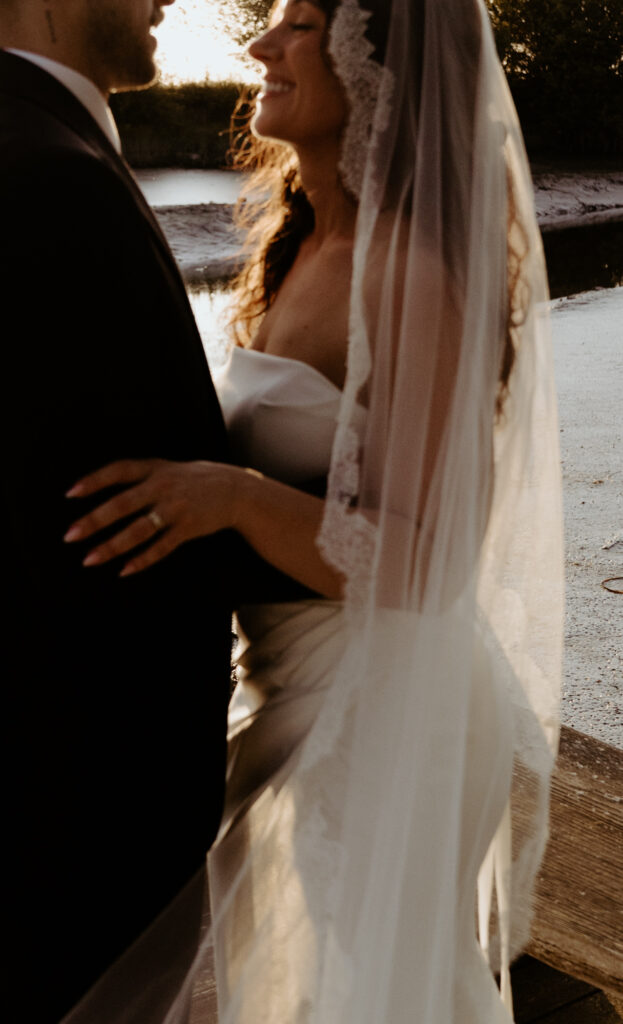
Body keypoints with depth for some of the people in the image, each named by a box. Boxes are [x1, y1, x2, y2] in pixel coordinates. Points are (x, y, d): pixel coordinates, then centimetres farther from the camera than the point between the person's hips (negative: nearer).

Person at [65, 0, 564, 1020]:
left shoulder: (417, 276, -24)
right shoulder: (306, 246, 3)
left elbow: (421, 566, -24)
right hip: (304, 690, 9)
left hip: (378, 716, -8)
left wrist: (235, 497, -37)